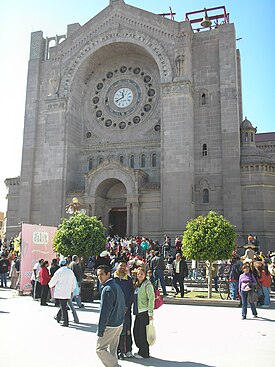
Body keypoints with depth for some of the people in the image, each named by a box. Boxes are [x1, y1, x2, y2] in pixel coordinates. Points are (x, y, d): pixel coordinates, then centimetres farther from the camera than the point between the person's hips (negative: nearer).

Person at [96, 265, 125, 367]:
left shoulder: (107, 289, -20)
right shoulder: (117, 287, 9)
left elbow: (104, 312, -21)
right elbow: (123, 307, 15)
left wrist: (100, 330, -16)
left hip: (109, 326, -9)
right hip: (119, 324, 9)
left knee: (100, 349, 4)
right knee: (113, 350, 17)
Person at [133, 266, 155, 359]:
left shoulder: (147, 284, -12)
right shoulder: (136, 284, 13)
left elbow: (151, 299, -15)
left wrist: (150, 313, -17)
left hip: (144, 312, -8)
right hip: (138, 312, 8)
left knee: (143, 332, -1)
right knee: (136, 331, 13)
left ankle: (144, 353, 12)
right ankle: (141, 350, 28)